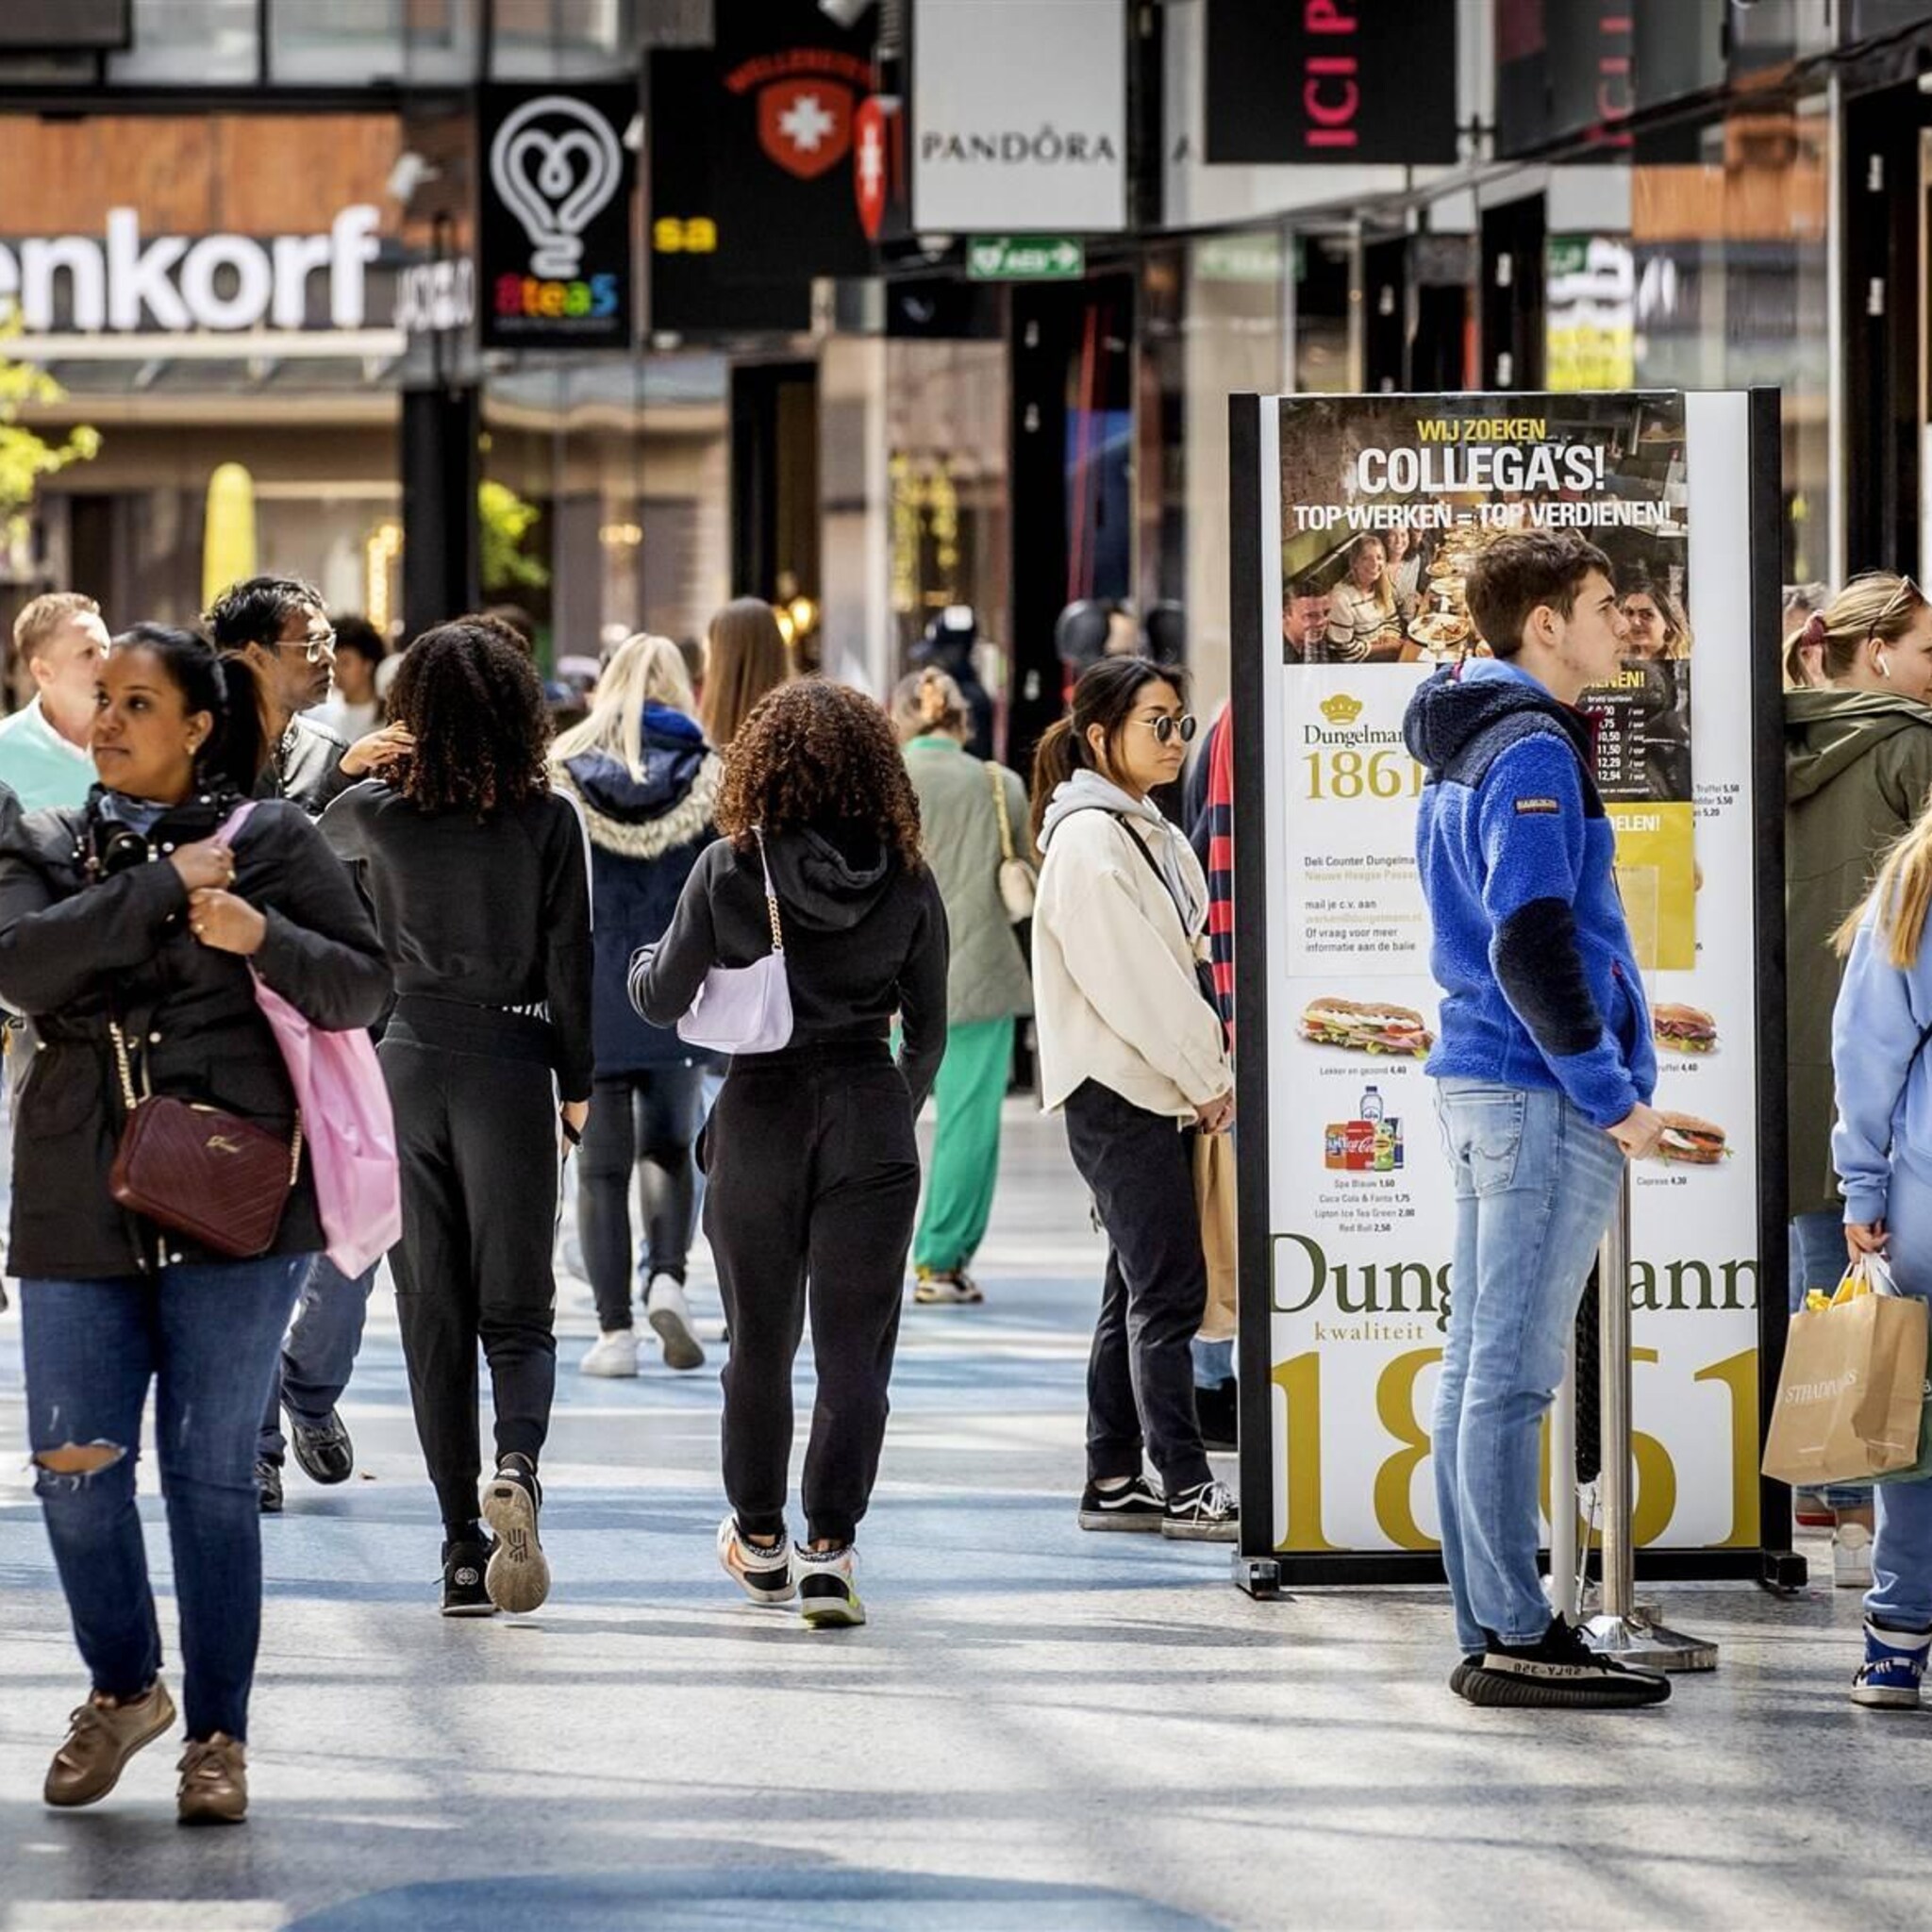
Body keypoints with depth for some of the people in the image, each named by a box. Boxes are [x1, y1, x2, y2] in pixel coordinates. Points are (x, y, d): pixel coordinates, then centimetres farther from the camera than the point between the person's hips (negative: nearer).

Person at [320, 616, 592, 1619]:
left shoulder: (374, 811, -2)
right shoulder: (546, 820, -6)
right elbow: (567, 960, -3)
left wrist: (376, 766, 22)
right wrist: (576, 1085, 6)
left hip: (406, 1064, 1)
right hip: (508, 1065, -1)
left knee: (432, 1313, 8)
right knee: (516, 1310, 6)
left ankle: (463, 1552, 5)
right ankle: (517, 1463, -25)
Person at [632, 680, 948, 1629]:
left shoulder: (728, 870, -6)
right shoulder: (907, 882, -2)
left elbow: (661, 1000, 0)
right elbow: (928, 1032, 5)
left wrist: (649, 958, 23)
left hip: (760, 1114, 0)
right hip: (869, 1122, 0)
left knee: (759, 1339, 15)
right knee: (854, 1347, 2)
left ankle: (759, 1539, 26)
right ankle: (830, 1548, -6)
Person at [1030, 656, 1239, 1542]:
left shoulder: (1152, 835, 16)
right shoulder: (1087, 840, -13)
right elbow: (1129, 980, -17)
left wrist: (1208, 1077, 5)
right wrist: (1206, 1080, -12)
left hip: (1162, 1093, 9)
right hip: (1115, 1093, -9)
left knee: (1137, 1291, 11)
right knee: (1168, 1289, -9)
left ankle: (1112, 1481, 15)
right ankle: (1186, 1489, -7)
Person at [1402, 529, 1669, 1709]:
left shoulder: (1466, 747, 16)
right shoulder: (1532, 753, -14)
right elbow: (1532, 948, -21)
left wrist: (1612, 1065, 21)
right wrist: (1613, 1096, -15)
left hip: (1485, 1082, 10)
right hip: (1540, 1093, -10)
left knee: (1480, 1362, 10)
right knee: (1513, 1373, -7)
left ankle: (1490, 1630, 15)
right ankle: (1518, 1640, -4)